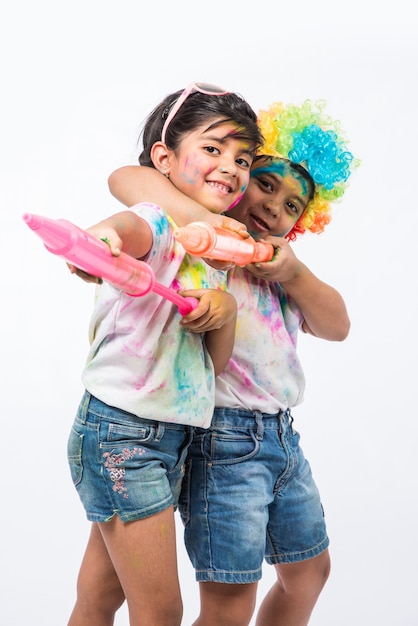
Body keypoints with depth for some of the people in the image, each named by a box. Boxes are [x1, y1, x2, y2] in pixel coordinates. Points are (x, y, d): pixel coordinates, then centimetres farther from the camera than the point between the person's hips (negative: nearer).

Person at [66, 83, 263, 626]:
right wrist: (101, 234, -61)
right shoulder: (156, 222, -10)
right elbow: (127, 226, -37)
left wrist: (225, 312, -8)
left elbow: (216, 364, 12)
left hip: (172, 437, 8)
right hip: (121, 430, -8)